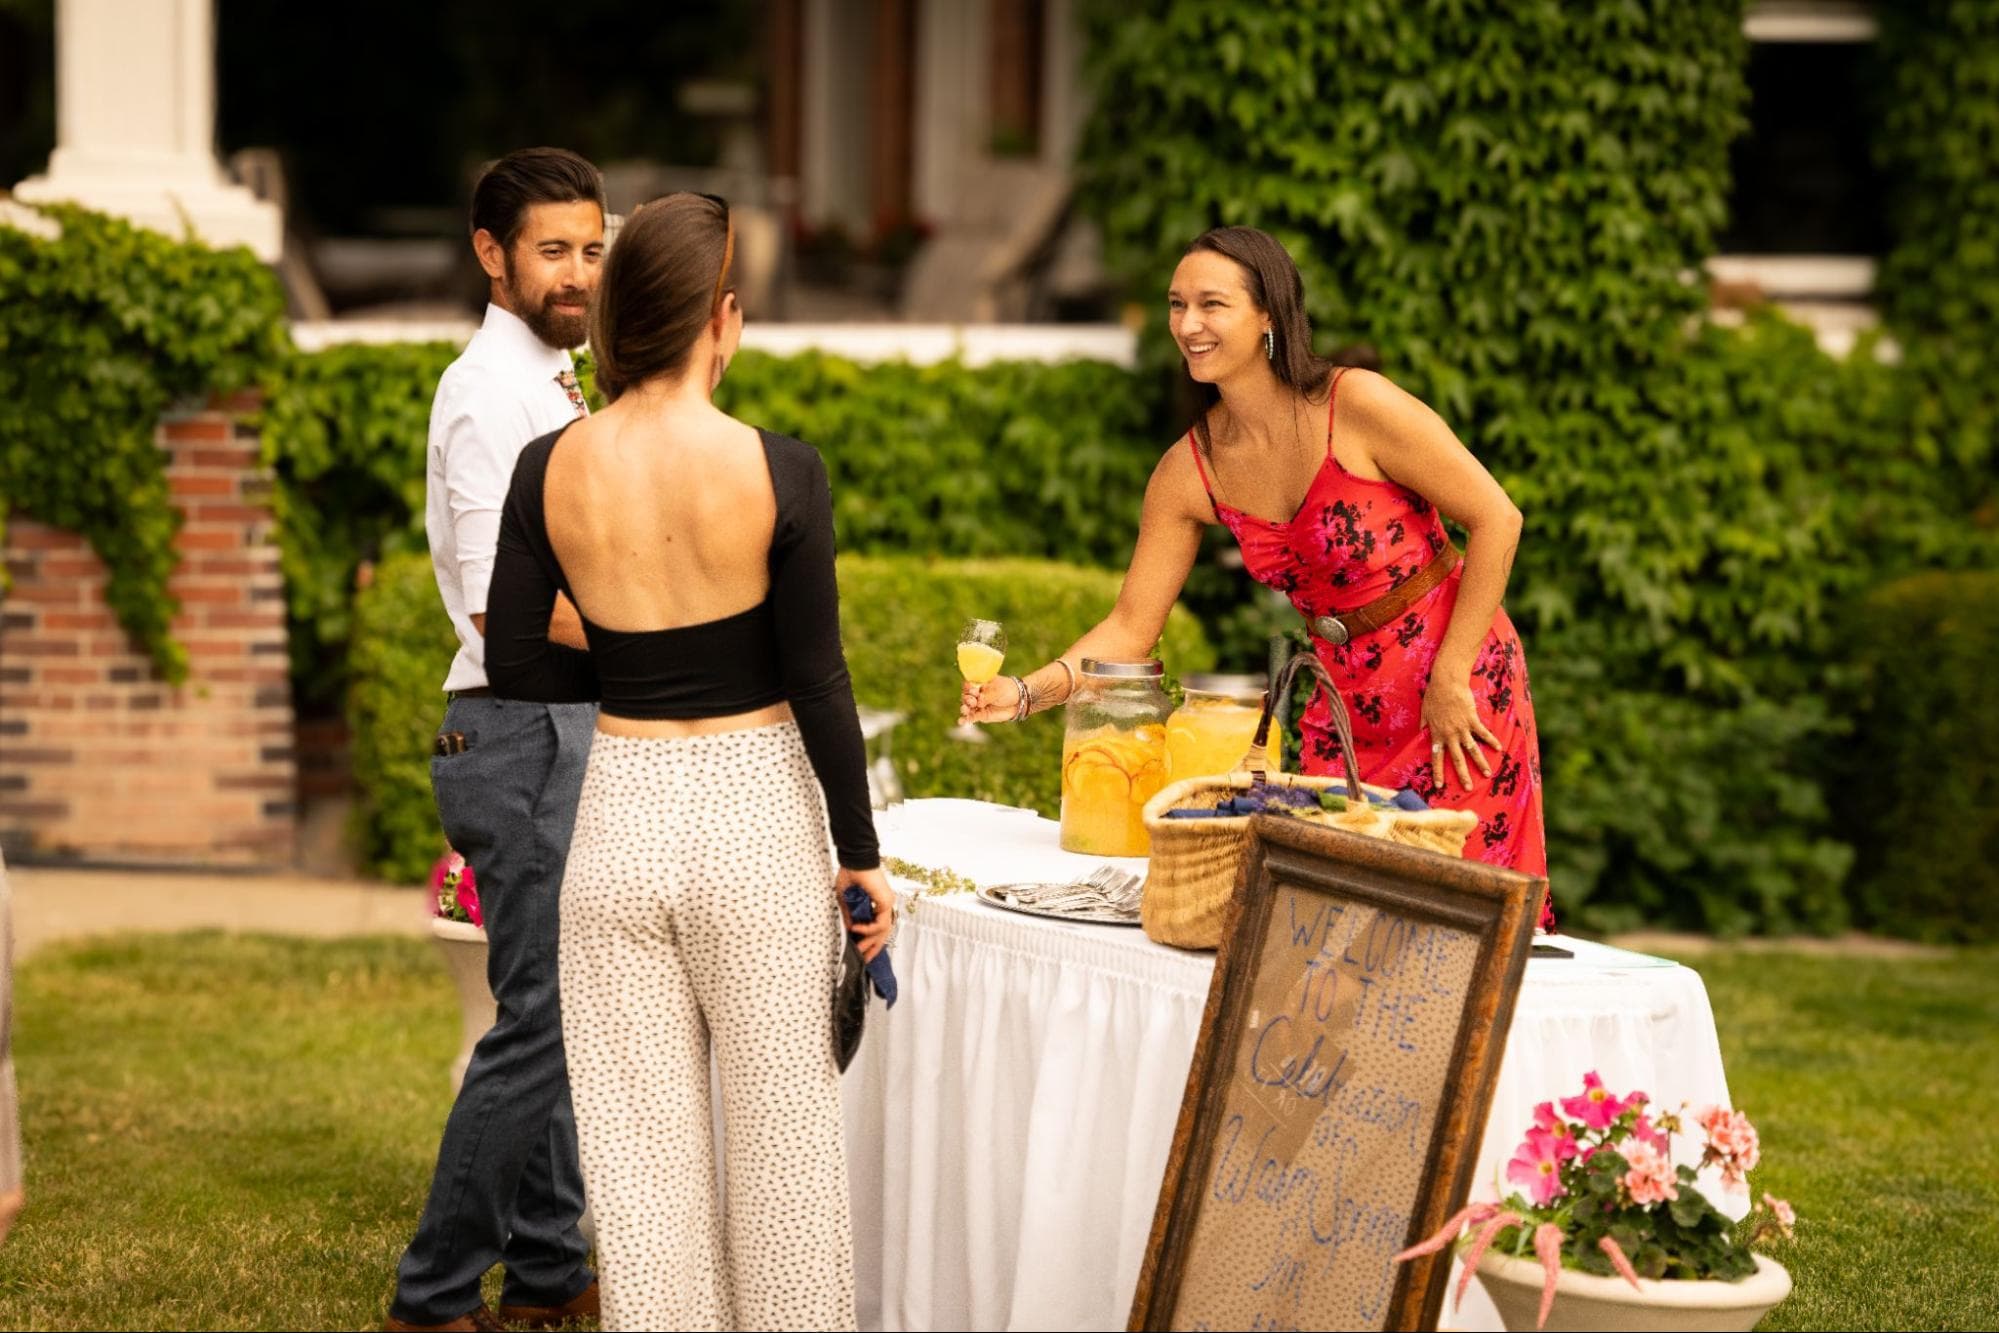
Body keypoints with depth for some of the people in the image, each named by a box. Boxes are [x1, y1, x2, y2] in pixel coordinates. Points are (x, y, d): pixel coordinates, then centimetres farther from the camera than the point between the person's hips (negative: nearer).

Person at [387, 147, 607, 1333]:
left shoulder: (552, 387, 16)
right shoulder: (490, 397, -15)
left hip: (569, 731, 10)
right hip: (524, 735, -10)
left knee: (564, 1012, 15)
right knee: (541, 1023, -8)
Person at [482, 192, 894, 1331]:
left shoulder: (552, 469, -4)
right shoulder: (780, 473, -13)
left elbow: (516, 664, 2)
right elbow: (817, 681, -9)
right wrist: (861, 852, 0)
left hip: (620, 816, 3)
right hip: (756, 811, -3)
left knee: (639, 1140, 11)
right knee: (781, 1132, 9)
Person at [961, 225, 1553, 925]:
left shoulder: (1356, 404, -18)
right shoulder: (1189, 471, -3)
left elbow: (1496, 520, -14)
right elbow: (1130, 628, 1)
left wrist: (1451, 678, -15)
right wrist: (1026, 692, -16)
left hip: (1458, 688, -5)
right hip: (1348, 704, 5)